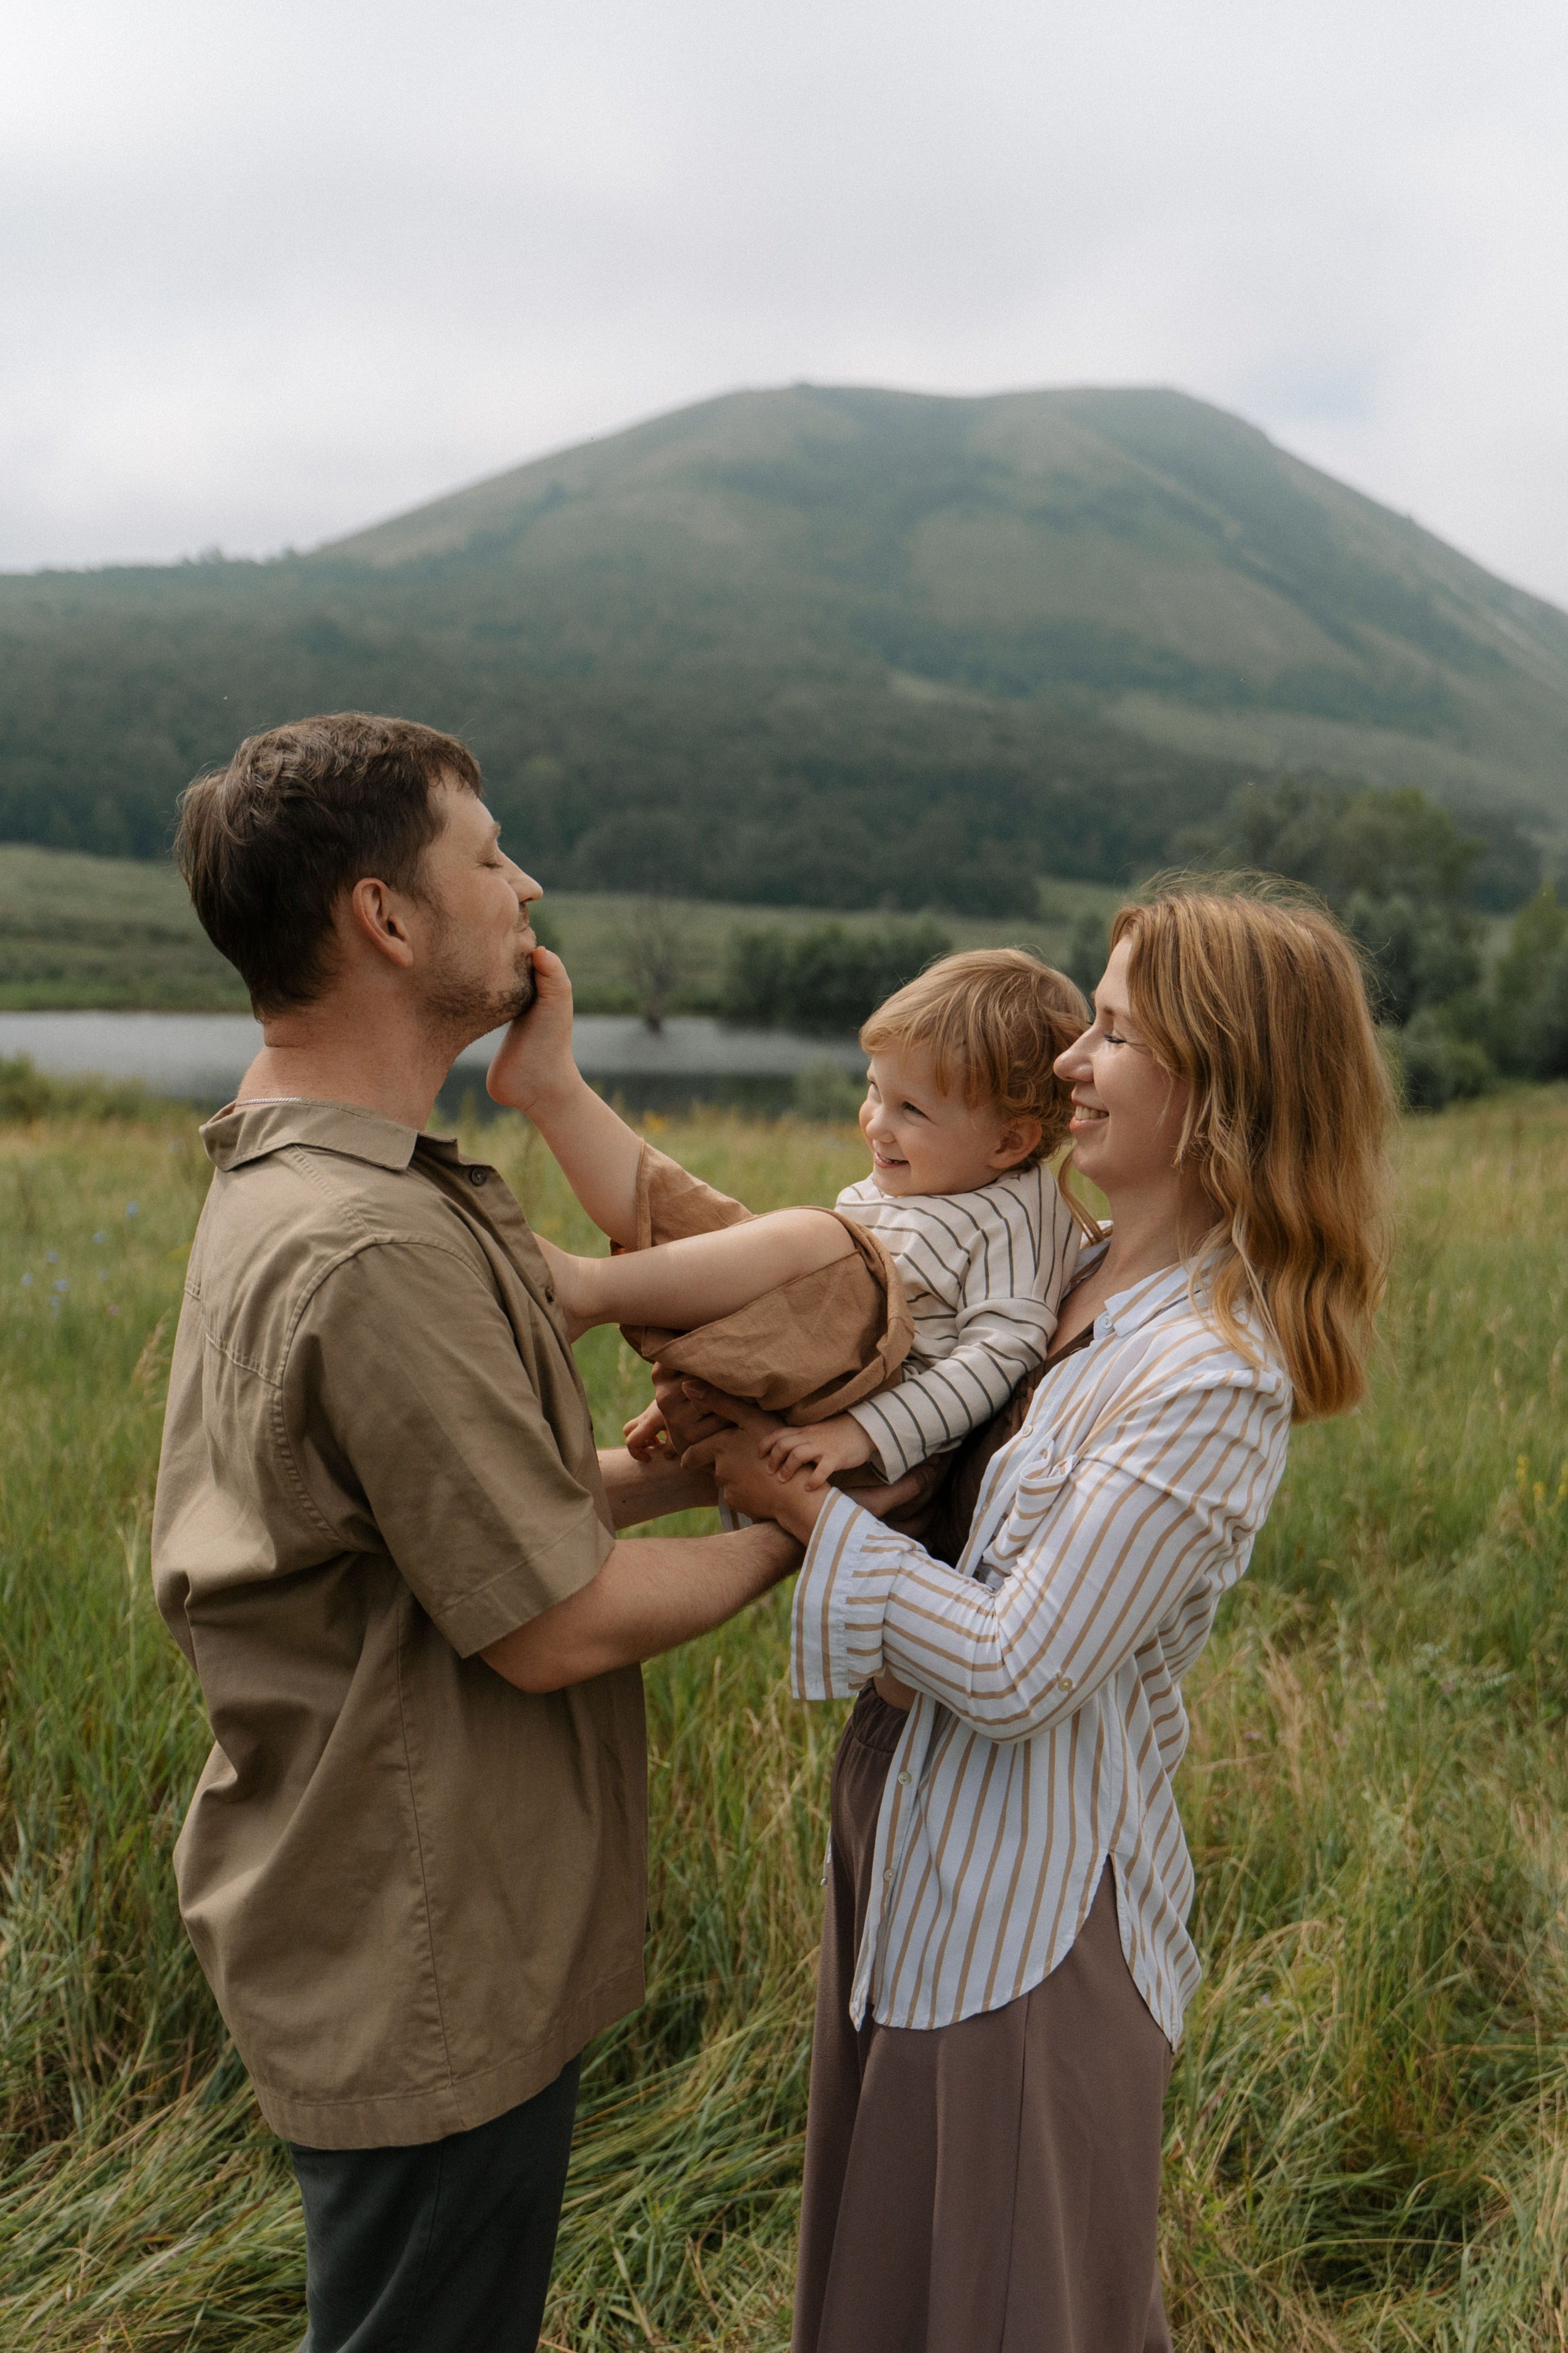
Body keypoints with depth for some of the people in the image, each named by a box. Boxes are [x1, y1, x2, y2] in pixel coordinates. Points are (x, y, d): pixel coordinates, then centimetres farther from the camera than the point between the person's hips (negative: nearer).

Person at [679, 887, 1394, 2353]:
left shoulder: (1213, 1382, -24)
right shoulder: (1066, 1278, 1)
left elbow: (1018, 1672, -25)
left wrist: (792, 1498, -19)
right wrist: (736, 1423, -10)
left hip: (1029, 1906, -8)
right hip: (912, 1848, 8)